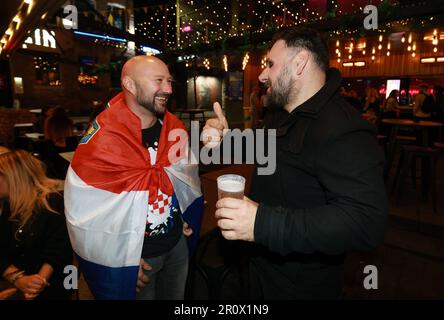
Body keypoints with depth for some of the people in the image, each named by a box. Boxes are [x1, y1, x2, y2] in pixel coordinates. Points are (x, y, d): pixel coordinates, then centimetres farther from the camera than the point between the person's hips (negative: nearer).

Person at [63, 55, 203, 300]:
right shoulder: (101, 140, -23)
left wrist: (188, 217, 7)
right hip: (134, 256, -5)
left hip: (178, 242, 6)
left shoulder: (174, 127, -5)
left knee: (177, 295, 26)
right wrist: (121, 259, -12)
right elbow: (85, 210, -18)